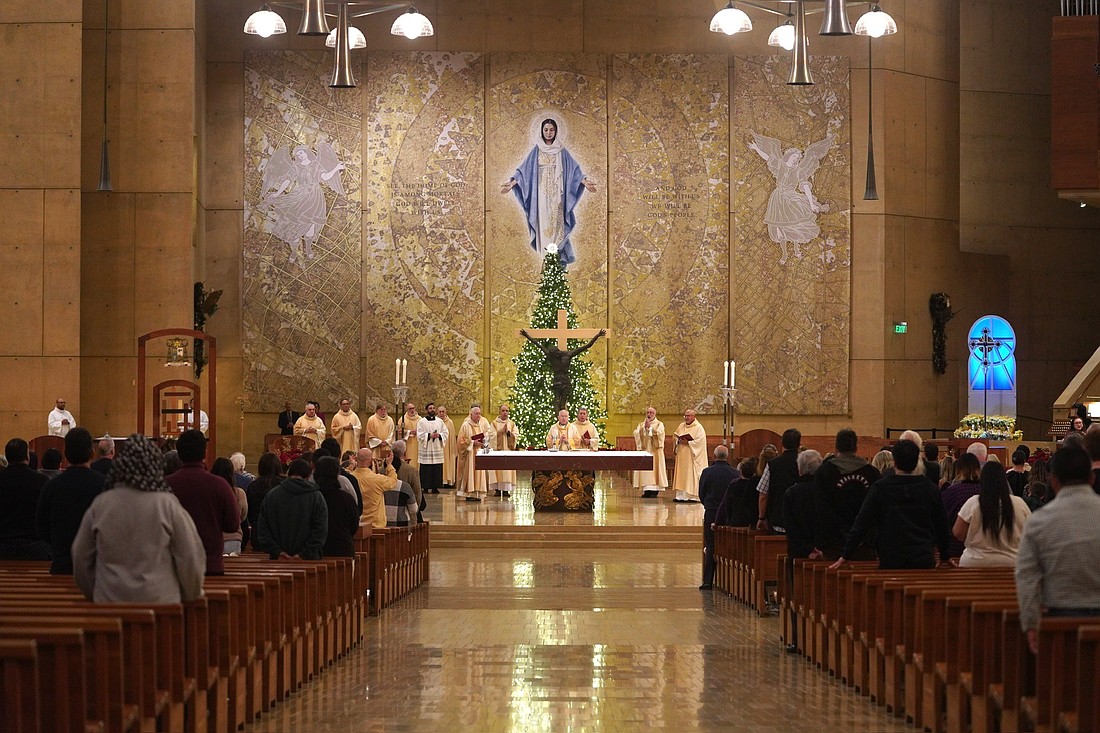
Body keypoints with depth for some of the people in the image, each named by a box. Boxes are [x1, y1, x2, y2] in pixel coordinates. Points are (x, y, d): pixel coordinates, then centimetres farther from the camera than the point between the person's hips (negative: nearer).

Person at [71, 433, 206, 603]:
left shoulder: (100, 504, 2)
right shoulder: (168, 505, -5)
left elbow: (80, 557, 11)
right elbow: (191, 559, -2)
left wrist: (93, 594, 26)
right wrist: (190, 599, 13)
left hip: (109, 602, 2)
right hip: (159, 602, -2)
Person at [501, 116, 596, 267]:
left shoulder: (562, 151, 6)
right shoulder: (536, 151, 6)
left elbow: (574, 169, 1)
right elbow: (524, 170, 3)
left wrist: (585, 182, -15)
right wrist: (511, 183, -10)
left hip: (557, 194, 0)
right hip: (542, 194, 0)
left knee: (557, 223, -5)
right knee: (544, 223, -3)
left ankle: (559, 255, -5)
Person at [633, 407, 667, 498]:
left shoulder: (659, 424, 6)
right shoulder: (641, 424, 16)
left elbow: (659, 432, -13)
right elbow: (636, 433, 0)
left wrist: (650, 427, -13)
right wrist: (644, 427, -12)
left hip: (655, 450, -3)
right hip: (644, 449, 3)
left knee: (654, 469, -6)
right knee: (645, 470, -3)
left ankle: (655, 490, -5)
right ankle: (647, 490, 0)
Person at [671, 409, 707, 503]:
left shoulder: (698, 427, -6)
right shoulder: (681, 426, 14)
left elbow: (700, 441, -14)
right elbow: (675, 437, 18)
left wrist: (688, 443, -18)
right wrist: (679, 441, -3)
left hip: (692, 456, -7)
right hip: (682, 455, 7)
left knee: (692, 475, -7)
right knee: (681, 475, 5)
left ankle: (693, 496, -5)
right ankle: (681, 495, 7)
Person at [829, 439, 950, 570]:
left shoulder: (879, 488, -4)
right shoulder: (930, 488, 3)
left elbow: (862, 524, -3)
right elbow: (941, 525, 12)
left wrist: (845, 556, 3)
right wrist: (944, 557, 26)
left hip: (890, 562, -1)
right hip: (924, 562, 1)